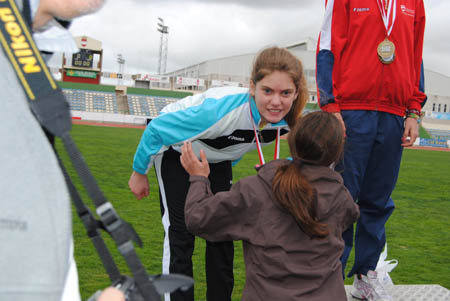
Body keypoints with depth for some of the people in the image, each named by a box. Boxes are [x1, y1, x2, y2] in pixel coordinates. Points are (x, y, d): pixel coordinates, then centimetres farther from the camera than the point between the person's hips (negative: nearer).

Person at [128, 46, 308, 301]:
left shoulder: (286, 120, -25)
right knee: (181, 231, -10)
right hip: (176, 149, -5)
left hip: (217, 157, 5)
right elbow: (157, 129, -28)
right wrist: (139, 172, -15)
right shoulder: (220, 109, -44)